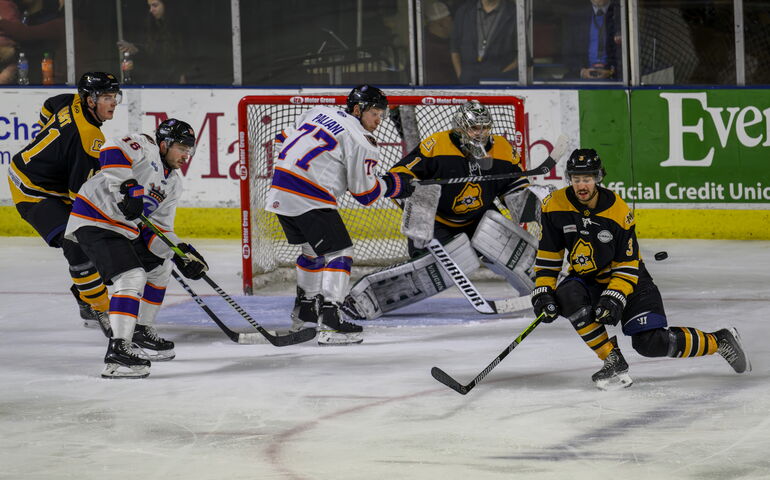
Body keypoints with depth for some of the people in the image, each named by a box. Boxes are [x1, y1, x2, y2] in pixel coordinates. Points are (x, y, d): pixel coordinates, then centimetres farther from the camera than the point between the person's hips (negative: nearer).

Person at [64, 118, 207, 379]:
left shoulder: (173, 184, 14)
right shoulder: (143, 147, -9)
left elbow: (159, 229, 11)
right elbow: (112, 152, -29)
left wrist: (181, 253, -5)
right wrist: (128, 187, -36)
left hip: (126, 229, 10)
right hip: (94, 222, -10)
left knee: (159, 267, 23)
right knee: (132, 276, -24)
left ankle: (142, 331, 35)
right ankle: (118, 352, -31)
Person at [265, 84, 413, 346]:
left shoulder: (318, 112, 15)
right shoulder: (360, 140, -8)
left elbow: (291, 137, 25)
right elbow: (364, 192, -6)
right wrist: (392, 185, 10)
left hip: (280, 192, 9)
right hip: (309, 199, -9)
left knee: (313, 248, 27)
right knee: (338, 252, -6)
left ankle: (304, 309, 40)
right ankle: (329, 321, -19)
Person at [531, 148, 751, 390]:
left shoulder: (619, 212, -20)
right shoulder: (555, 206, -13)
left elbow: (627, 267, -15)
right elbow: (548, 256, -1)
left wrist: (615, 298, -27)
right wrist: (543, 293, -9)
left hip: (630, 280, -3)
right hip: (587, 280, 3)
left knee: (652, 343, -16)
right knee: (568, 296, -32)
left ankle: (719, 341, 10)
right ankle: (613, 362, -19)